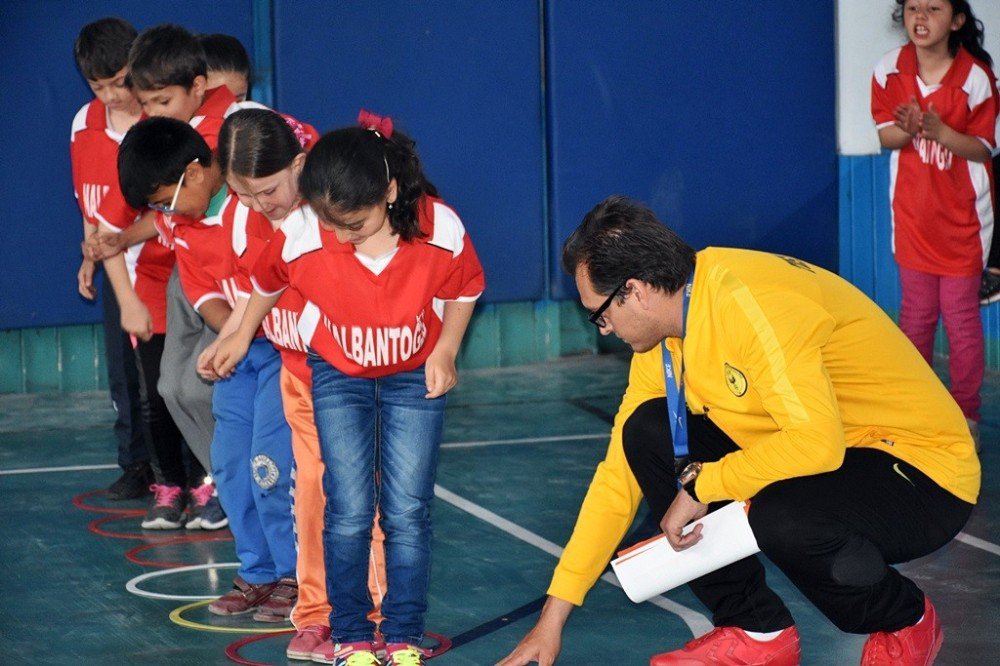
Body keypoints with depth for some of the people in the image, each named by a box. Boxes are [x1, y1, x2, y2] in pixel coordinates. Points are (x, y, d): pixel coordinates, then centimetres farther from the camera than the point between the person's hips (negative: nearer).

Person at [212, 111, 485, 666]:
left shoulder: (440, 230, -27)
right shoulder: (301, 235, -26)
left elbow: (464, 289, -3)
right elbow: (267, 281, -2)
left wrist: (445, 352, -9)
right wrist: (243, 336, 12)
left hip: (414, 376, 0)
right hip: (338, 376, 0)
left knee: (407, 513, -3)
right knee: (350, 513, -6)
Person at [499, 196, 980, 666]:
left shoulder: (749, 304, -27)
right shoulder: (662, 332, 0)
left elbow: (817, 443, -37)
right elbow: (621, 473, 5)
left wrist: (701, 485, -22)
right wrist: (554, 618, 5)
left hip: (928, 474, -8)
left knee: (781, 515, -37)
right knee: (647, 434, -3)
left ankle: (905, 621, -4)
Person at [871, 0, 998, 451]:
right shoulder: (890, 70, -7)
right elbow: (885, 135, -1)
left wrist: (939, 131, -29)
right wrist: (907, 130, -24)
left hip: (962, 212, -3)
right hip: (913, 211, 3)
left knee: (960, 312, 1)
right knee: (916, 311, 10)